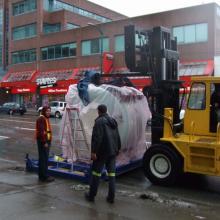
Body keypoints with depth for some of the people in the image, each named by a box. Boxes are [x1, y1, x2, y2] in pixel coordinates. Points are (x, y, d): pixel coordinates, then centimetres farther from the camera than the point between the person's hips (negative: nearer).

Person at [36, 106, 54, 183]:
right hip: (43, 141, -10)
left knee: (44, 159, 14)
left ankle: (42, 175, 22)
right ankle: (44, 176, -2)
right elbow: (41, 131, -22)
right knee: (44, 159, -7)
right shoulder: (41, 119, -15)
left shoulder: (46, 118, 18)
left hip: (46, 140, 10)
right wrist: (44, 142, -24)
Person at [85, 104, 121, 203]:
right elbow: (117, 137, 17)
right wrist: (117, 148, 24)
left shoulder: (99, 121, -12)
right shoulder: (113, 121, 12)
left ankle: (91, 195, 14)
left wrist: (93, 151, -18)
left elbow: (97, 138, -20)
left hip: (102, 151, -7)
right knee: (111, 173, 9)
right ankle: (111, 197, 12)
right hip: (112, 151, 7)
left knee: (96, 172, 5)